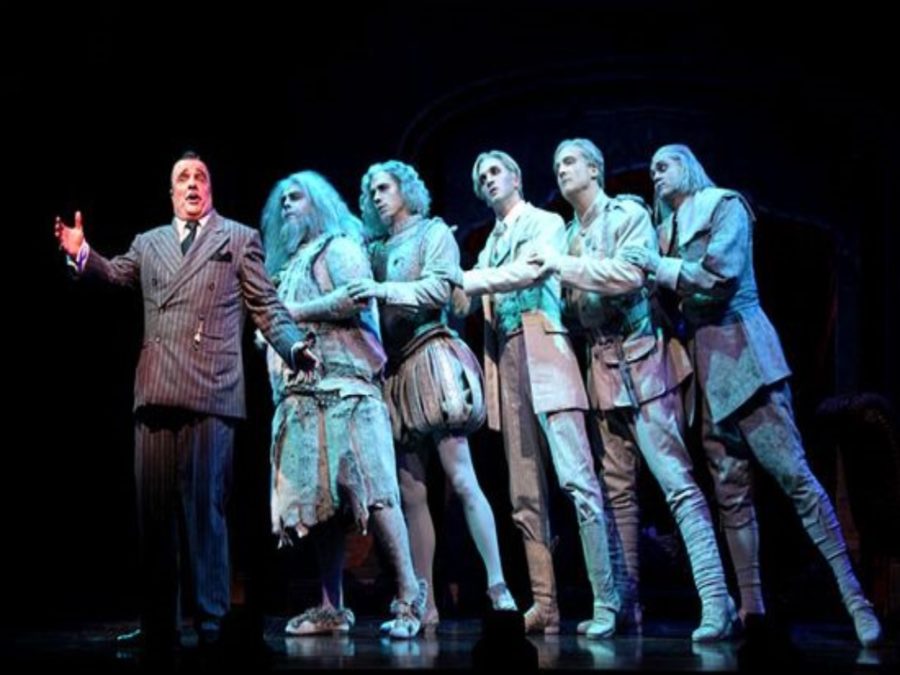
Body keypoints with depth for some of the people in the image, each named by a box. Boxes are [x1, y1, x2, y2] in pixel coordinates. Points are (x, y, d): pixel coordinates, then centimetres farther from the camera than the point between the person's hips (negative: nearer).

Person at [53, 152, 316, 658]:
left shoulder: (240, 239, 12)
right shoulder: (148, 243, 23)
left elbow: (266, 305, 6)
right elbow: (112, 274, 12)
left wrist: (295, 345, -11)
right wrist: (81, 253, -9)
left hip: (210, 389, -4)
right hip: (156, 389, 4)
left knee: (204, 506, -5)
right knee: (155, 508, 6)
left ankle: (211, 624, 2)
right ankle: (159, 627, 13)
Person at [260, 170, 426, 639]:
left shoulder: (339, 246, 5)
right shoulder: (288, 263, 27)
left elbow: (357, 295, -12)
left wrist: (294, 311, -6)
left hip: (343, 387, -8)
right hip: (300, 395, 8)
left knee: (370, 492, -14)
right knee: (319, 501, 3)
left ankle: (410, 598, -12)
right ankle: (331, 608, 3)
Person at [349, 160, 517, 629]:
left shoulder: (434, 232, 7)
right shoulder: (379, 251, 21)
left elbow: (440, 287, -9)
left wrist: (386, 290, -18)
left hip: (432, 357, -6)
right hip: (396, 367, 6)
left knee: (461, 478, -14)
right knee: (410, 492, 2)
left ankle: (497, 586, -16)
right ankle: (423, 603, 2)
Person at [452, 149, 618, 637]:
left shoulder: (546, 223, 7)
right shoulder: (491, 242, 24)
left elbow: (527, 271, -12)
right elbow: (464, 300, 15)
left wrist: (466, 280, -12)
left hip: (542, 353, -7)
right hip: (504, 363, 7)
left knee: (577, 480, -15)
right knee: (525, 496, 3)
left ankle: (607, 602, -17)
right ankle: (544, 605, 4)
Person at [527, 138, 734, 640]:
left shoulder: (629, 215, -3)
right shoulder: (570, 235, 15)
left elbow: (629, 275, -19)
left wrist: (564, 267, -16)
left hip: (642, 357, -7)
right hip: (603, 364, 7)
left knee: (676, 477, -15)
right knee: (618, 488, 7)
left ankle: (716, 602, -18)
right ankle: (625, 603, 10)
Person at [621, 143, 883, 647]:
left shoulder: (725, 206, 1)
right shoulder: (669, 228, 20)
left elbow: (720, 276, -13)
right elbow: (675, 298, 17)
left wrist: (661, 267, -8)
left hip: (741, 350, -7)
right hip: (703, 362, 7)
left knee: (792, 472, -13)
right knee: (730, 487, 3)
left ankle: (853, 596, -13)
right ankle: (752, 607, 3)